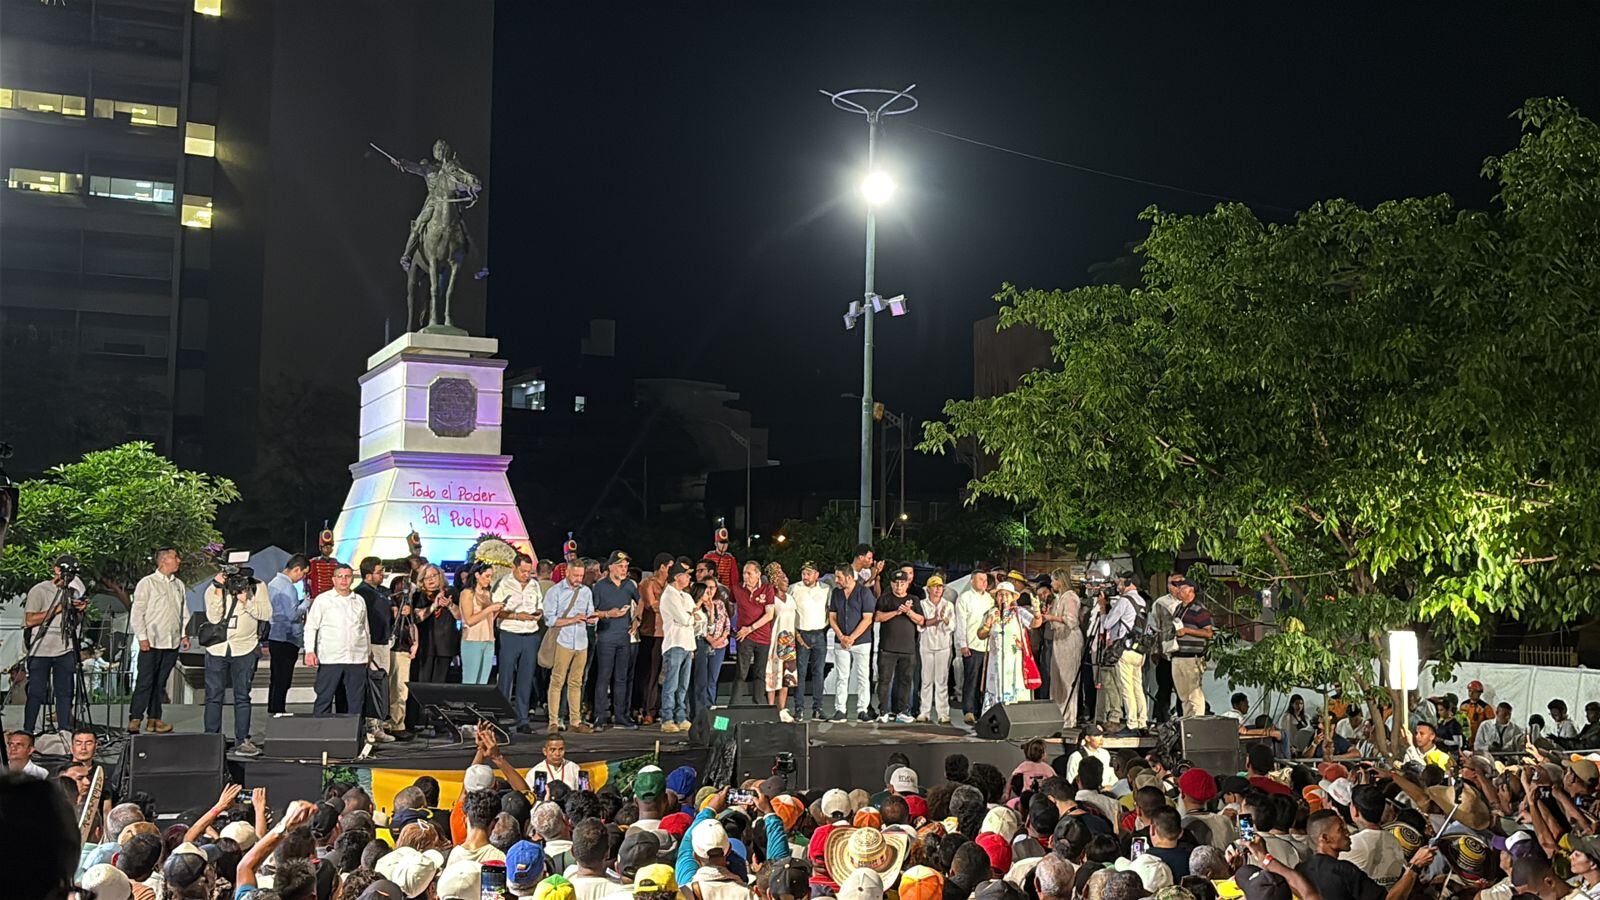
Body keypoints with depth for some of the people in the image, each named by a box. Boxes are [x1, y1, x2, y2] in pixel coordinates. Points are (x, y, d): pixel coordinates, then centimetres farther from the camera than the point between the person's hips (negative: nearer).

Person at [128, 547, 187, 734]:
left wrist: (184, 634, 11)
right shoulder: (147, 583, -3)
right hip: (151, 642, -5)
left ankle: (154, 720, 12)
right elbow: (137, 612, -5)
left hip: (172, 642, 5)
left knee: (160, 683, 8)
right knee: (145, 682, -8)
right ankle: (134, 720, -6)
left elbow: (183, 611, 20)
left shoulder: (178, 584, 15)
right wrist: (142, 637, -11)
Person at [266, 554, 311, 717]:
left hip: (273, 637, 10)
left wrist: (301, 603, 15)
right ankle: (279, 711, -3)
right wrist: (306, 604, -6)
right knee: (283, 681, -5)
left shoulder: (273, 583, 14)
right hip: (287, 639, -10)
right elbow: (292, 615, -21)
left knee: (276, 678, 15)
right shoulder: (288, 587, -16)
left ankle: (272, 711, 21)